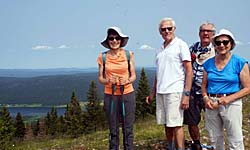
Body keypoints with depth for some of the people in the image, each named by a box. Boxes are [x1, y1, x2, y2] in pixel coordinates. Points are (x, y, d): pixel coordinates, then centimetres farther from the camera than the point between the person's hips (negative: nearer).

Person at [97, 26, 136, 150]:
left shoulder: (128, 54, 2)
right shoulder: (103, 56, 2)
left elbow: (133, 75, 6)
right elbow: (100, 78, 5)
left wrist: (127, 80, -16)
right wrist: (108, 81, -16)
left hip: (128, 94, 0)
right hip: (110, 95, 0)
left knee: (128, 129, 3)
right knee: (113, 130, 5)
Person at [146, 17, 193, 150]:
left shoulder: (181, 45, -2)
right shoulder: (160, 49, 16)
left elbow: (189, 71, -7)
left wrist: (186, 94, -14)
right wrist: (152, 93, 17)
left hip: (174, 91, -6)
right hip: (160, 92, 6)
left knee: (176, 125, -4)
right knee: (166, 125, 11)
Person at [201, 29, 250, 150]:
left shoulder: (240, 63, -4)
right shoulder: (208, 63, 7)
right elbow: (204, 85, 15)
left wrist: (229, 98, -18)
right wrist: (206, 98, -5)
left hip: (231, 104, -4)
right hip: (211, 104, 4)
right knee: (214, 140, 15)